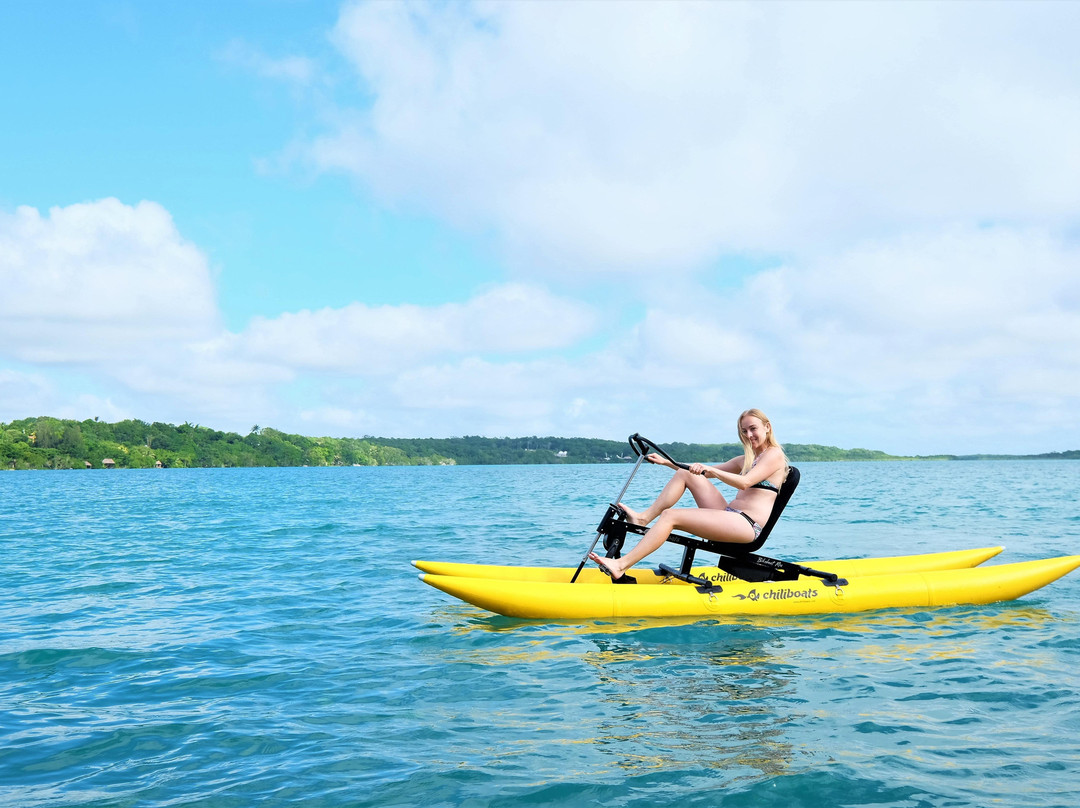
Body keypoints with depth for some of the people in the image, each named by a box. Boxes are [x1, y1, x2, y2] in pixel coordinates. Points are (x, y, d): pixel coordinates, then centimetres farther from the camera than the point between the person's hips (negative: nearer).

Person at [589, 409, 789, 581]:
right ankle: (643, 518, -4)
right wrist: (666, 462, 19)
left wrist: (709, 469, -29)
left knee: (671, 516, -21)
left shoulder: (774, 454, -2)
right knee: (685, 474, 5)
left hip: (748, 525, -9)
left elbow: (744, 482, -20)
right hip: (731, 514, 9)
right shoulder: (747, 459, 25)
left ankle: (621, 565, -29)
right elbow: (705, 472, 26)